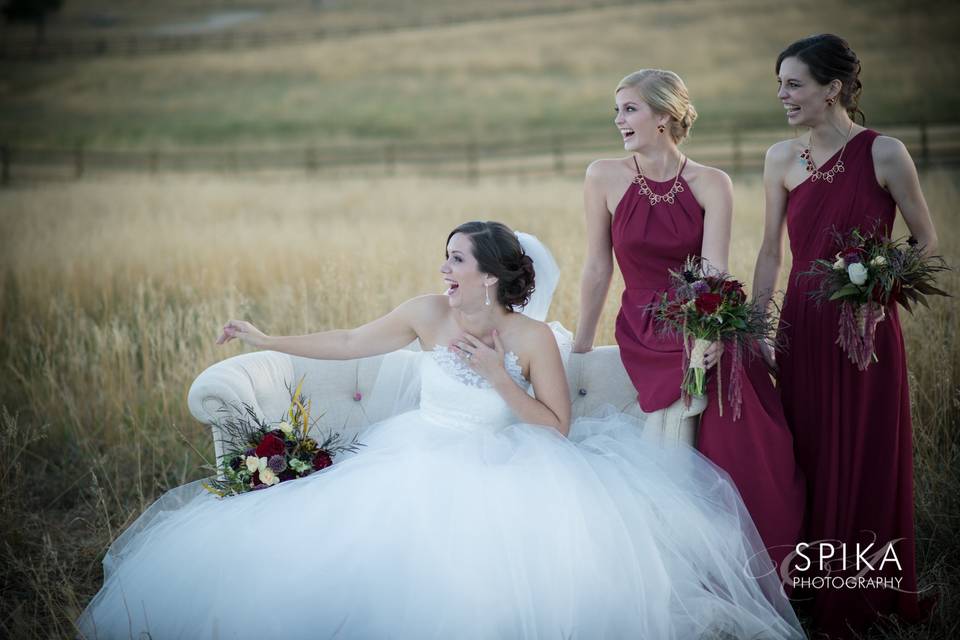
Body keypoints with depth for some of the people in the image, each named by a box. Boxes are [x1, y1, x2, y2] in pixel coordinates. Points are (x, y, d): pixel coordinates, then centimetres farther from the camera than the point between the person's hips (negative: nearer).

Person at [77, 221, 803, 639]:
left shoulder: (533, 337, -8)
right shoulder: (429, 314, -1)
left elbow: (558, 429, -8)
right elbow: (348, 343, 10)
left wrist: (498, 377, -18)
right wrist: (266, 339, 9)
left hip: (503, 473, -3)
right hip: (422, 466, 3)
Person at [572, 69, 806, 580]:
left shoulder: (711, 184, -2)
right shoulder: (605, 177, -1)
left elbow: (714, 268, -14)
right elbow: (598, 268, 5)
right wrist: (580, 349, 8)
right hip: (648, 336, 0)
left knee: (755, 451, -20)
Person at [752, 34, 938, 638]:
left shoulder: (884, 153, -9)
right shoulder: (783, 159, 3)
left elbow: (926, 241, 0)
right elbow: (770, 253, 9)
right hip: (803, 330, 4)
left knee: (869, 464, 6)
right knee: (809, 461, 10)